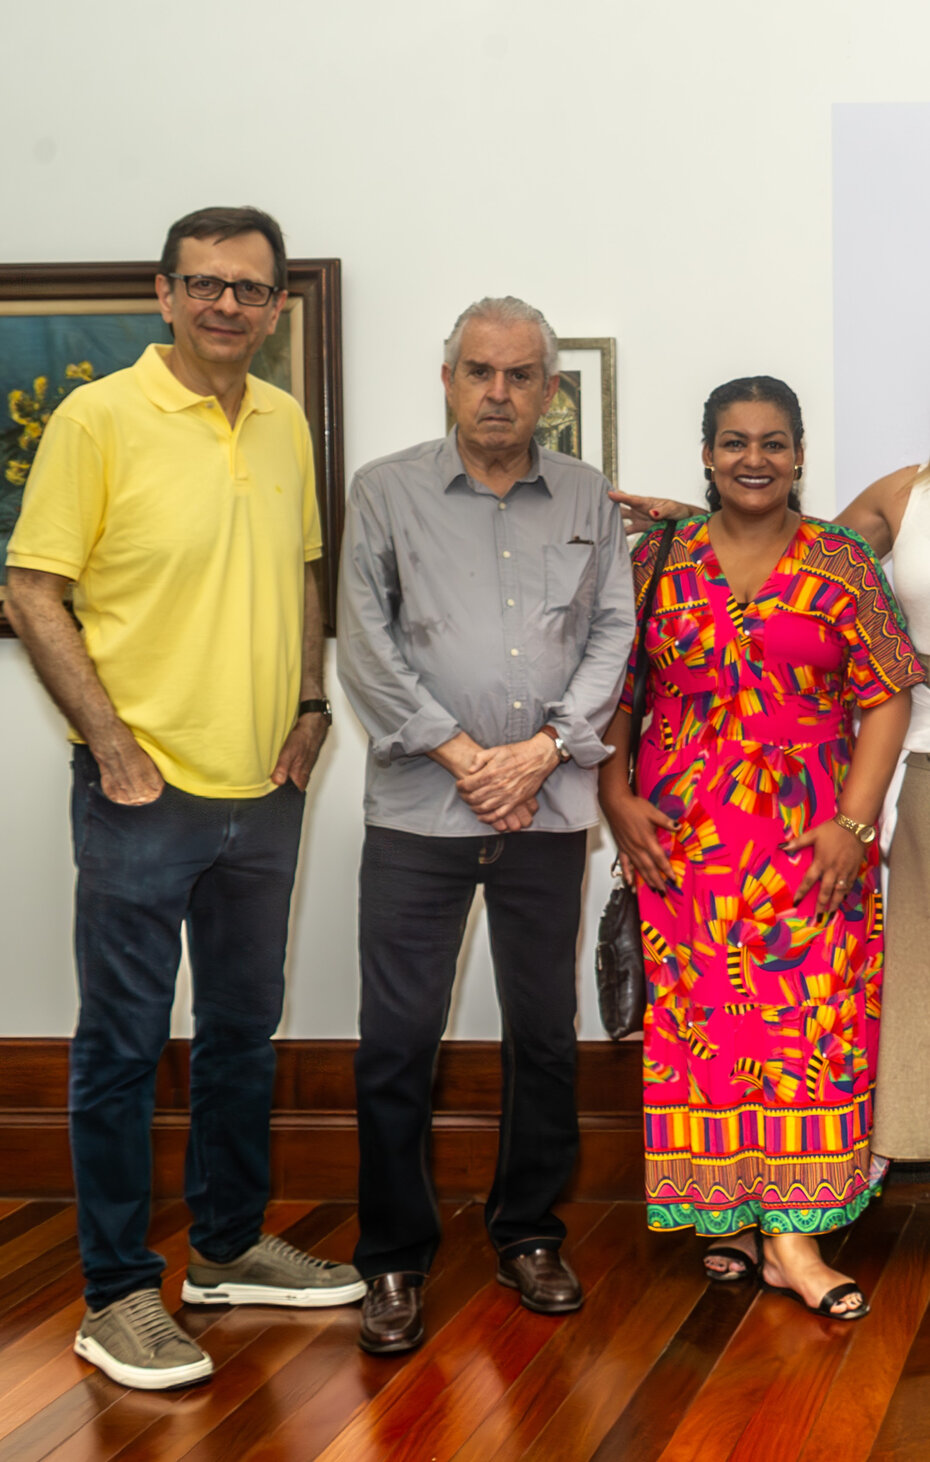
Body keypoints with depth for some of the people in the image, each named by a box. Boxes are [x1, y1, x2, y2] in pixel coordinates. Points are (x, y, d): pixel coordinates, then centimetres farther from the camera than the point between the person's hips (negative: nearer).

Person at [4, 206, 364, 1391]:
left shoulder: (285, 424, 9)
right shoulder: (99, 417, -10)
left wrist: (309, 704, 7)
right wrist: (110, 739, -15)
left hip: (263, 789, 6)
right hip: (145, 791, -6)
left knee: (243, 1029, 17)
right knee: (123, 1045, 2)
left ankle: (228, 1247, 33)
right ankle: (116, 1294, 13)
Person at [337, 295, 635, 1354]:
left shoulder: (588, 500, 10)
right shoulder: (386, 492, 3)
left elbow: (613, 634, 6)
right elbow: (366, 645, -2)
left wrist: (541, 750, -7)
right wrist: (461, 756, -8)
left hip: (547, 810, 2)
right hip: (418, 806, -2)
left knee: (545, 1032, 9)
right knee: (397, 1039, -1)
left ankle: (528, 1235, 25)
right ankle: (393, 1260, 11)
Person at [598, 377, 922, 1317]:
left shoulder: (842, 564, 3)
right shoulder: (657, 560, 6)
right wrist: (616, 797, -3)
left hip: (811, 836, -1)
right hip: (683, 833, 1)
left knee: (810, 1017, -4)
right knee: (702, 1017, 2)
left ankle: (792, 1233, 0)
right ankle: (730, 1210, 15)